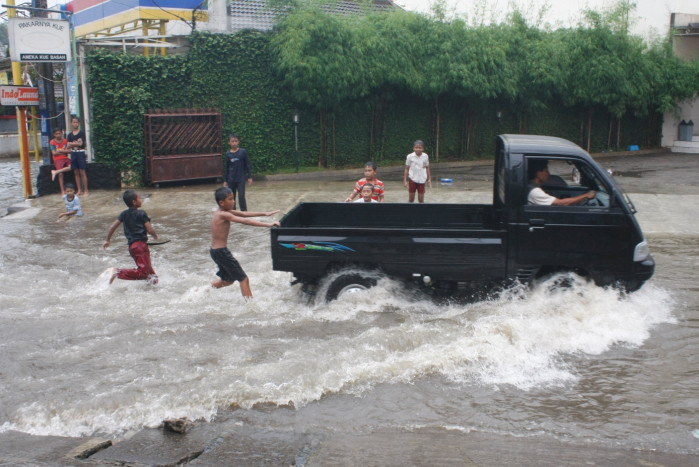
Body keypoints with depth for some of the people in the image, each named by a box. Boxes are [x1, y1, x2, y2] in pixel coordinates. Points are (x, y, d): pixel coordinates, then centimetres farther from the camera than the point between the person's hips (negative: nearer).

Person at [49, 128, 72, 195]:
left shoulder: (65, 141, 9)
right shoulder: (52, 142, 1)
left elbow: (69, 151, 3)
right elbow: (54, 153, -6)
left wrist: (60, 150, -10)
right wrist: (64, 151, -4)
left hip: (66, 158, 3)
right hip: (58, 160, -3)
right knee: (60, 174, -14)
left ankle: (55, 172, -18)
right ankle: (62, 191, -10)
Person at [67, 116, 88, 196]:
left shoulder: (81, 133, -3)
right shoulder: (70, 134, 10)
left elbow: (81, 143, -12)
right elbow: (68, 146, 3)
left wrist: (72, 144, -4)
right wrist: (76, 143, -12)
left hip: (81, 153, -5)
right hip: (73, 153, 5)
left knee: (82, 172, -5)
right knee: (76, 173, 6)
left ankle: (85, 190, -2)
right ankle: (79, 190, 12)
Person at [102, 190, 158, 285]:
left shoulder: (124, 214, 13)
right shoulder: (141, 213, -5)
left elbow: (112, 227, 11)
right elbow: (150, 230, -9)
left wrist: (107, 240, 22)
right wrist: (155, 236, 13)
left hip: (131, 246, 9)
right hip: (141, 244, -9)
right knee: (143, 272, -14)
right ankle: (118, 273, -21)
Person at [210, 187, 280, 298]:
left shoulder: (221, 212, 8)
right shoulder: (223, 215, -19)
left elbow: (244, 214, 12)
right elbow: (246, 221, -25)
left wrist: (264, 213, 10)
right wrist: (268, 224, -26)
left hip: (215, 251, 10)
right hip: (221, 251, -10)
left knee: (228, 279, 26)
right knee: (243, 279, -5)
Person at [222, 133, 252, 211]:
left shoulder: (243, 152, -4)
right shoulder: (228, 154, 2)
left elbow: (247, 165, 1)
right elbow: (227, 168, 9)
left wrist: (249, 177, -2)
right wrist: (225, 181, 10)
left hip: (241, 179, -3)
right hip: (231, 180, 3)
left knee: (241, 197, -8)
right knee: (231, 197, 9)